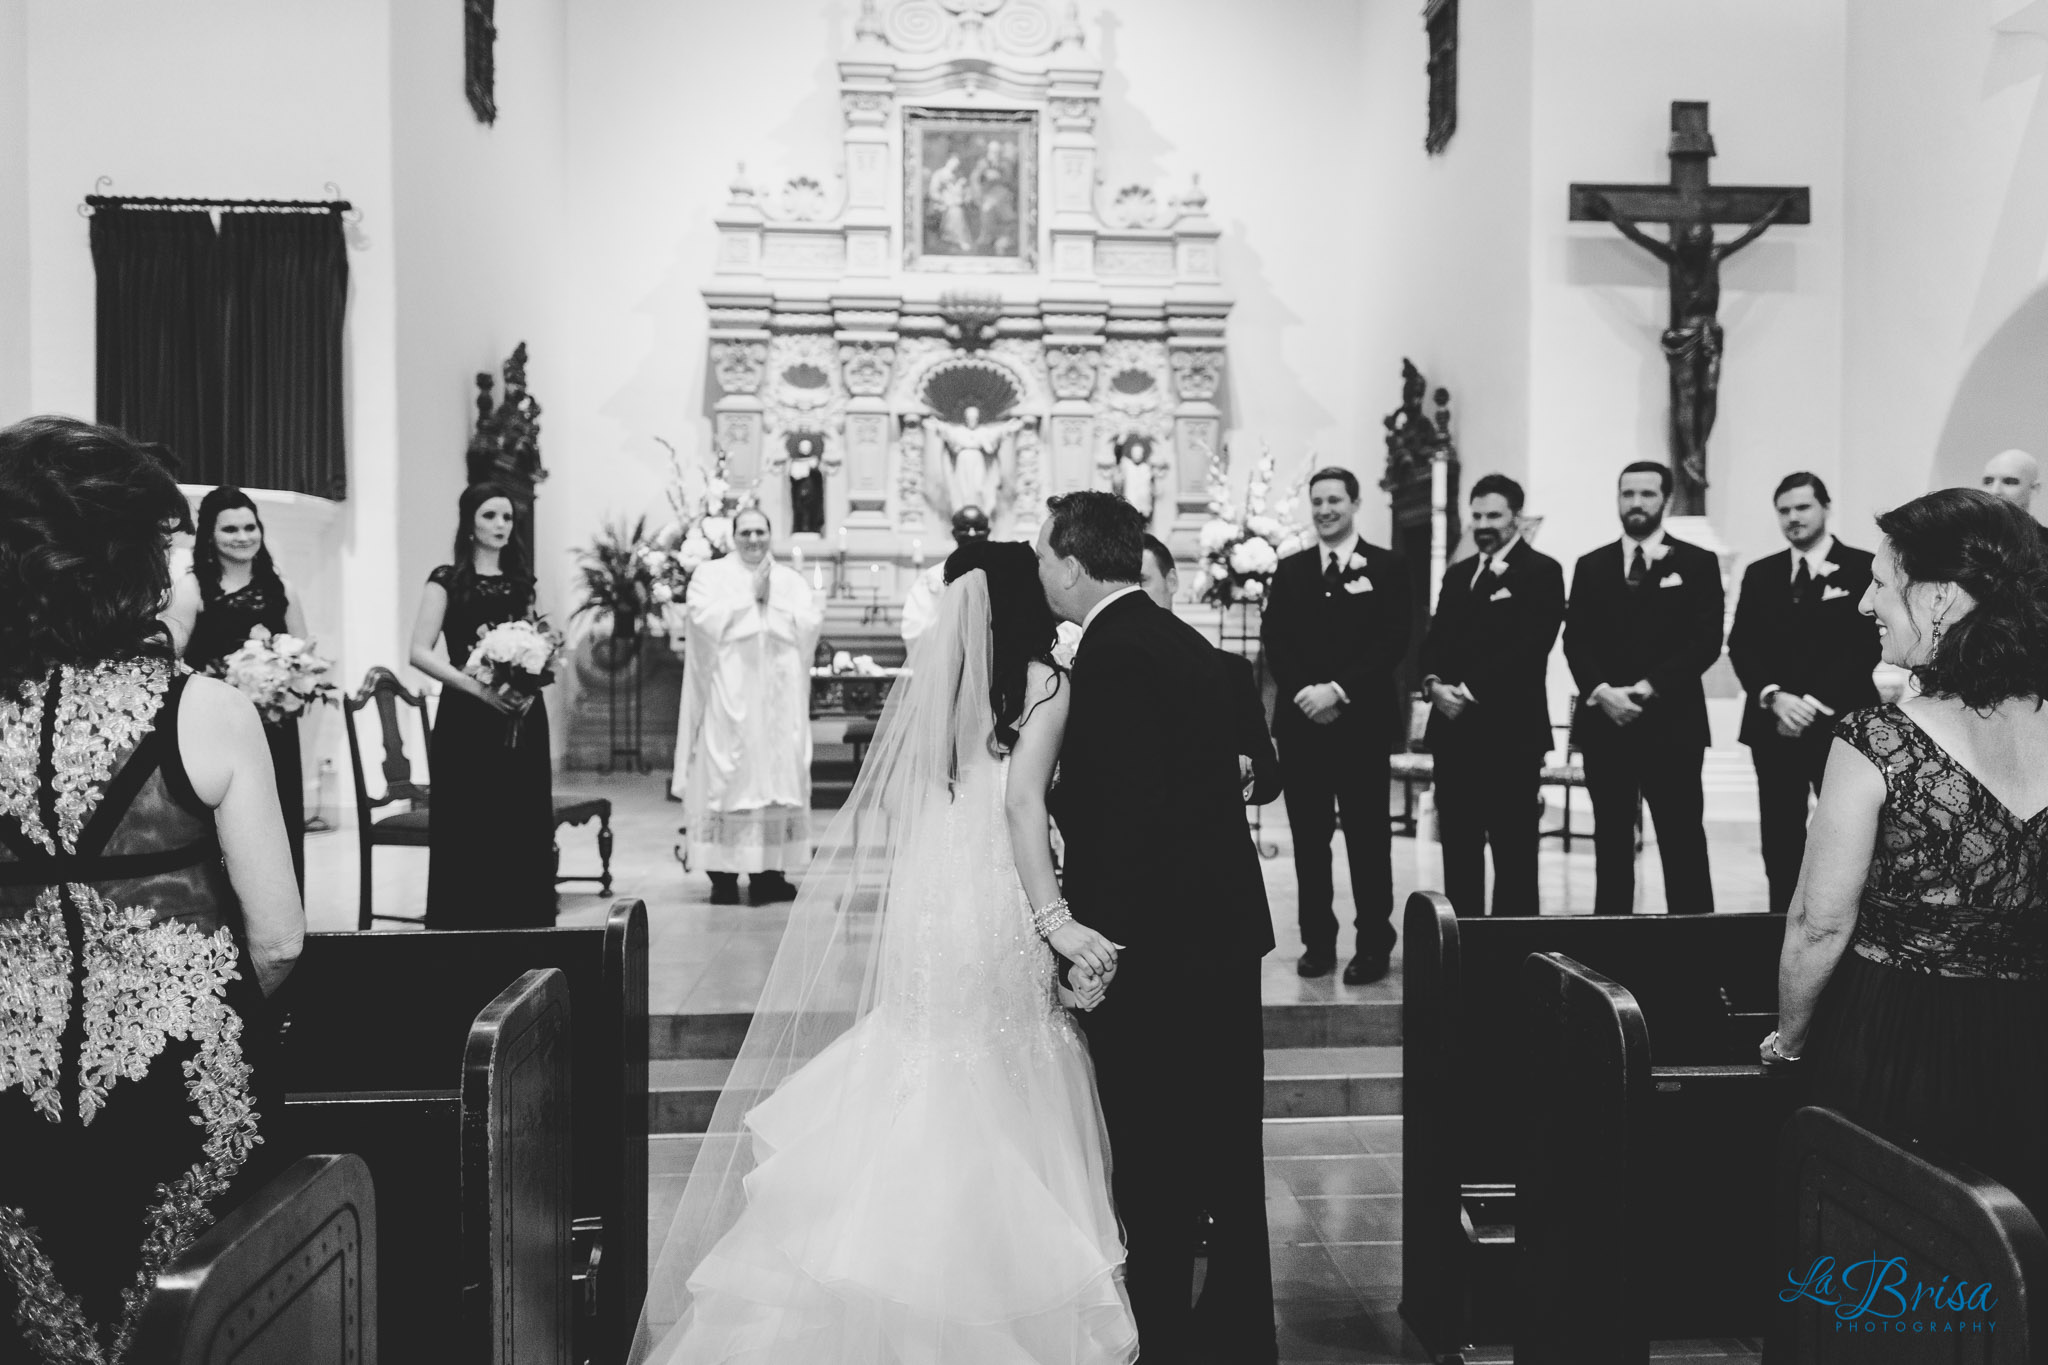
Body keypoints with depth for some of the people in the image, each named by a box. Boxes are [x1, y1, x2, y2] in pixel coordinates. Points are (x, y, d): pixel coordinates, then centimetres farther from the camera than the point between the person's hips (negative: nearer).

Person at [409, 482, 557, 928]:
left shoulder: (519, 581, 14)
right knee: (469, 837, -3)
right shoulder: (447, 581, 0)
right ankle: (465, 927, 5)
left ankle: (522, 927, 10)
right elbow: (420, 652, -7)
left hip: (522, 721, 4)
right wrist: (479, 686, -17)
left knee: (524, 833, 3)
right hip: (468, 723, -4)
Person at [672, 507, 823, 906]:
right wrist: (749, 594, -8)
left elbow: (812, 623, 0)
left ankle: (768, 871, 6)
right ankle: (723, 874, -3)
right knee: (727, 778, -6)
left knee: (777, 777, 1)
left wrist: (771, 600, -6)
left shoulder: (791, 580, 14)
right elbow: (706, 620, -11)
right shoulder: (710, 575, 6)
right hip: (728, 697, -3)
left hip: (778, 699, 3)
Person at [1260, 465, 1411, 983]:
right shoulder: (1289, 571, 13)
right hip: (1300, 722, 3)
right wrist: (1304, 693, -10)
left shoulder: (1387, 568, 3)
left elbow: (1392, 642, -6)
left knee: (1367, 837, 1)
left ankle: (1373, 944, 7)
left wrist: (1339, 689, -15)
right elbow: (1274, 642, 5)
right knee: (1309, 837, 6)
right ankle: (1317, 940, 13)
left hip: (1361, 722, -3)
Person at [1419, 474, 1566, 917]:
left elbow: (1529, 647, -13)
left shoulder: (1542, 572, -3)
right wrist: (1434, 683, -6)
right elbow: (1435, 640, 14)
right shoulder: (1457, 574, 19)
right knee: (1458, 847, 8)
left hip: (1511, 731, -6)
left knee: (1513, 850, -2)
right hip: (1454, 730, 6)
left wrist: (1471, 691, -16)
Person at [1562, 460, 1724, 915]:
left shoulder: (1697, 564, 4)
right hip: (1604, 724, 3)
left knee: (1683, 844, -2)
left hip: (1671, 724, -3)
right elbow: (1575, 642, 6)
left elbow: (1705, 642, -5)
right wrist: (1601, 691, -12)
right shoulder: (1591, 566, 13)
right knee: (1611, 843, 7)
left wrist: (1648, 688, -14)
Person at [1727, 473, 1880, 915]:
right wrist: (1774, 696, -10)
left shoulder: (1863, 568, 0)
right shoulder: (1760, 574, 13)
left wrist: (1815, 702, -14)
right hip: (1772, 728, 4)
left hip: (1839, 725, -4)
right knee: (1780, 841, 5)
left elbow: (1866, 646, -7)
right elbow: (1741, 646, 6)